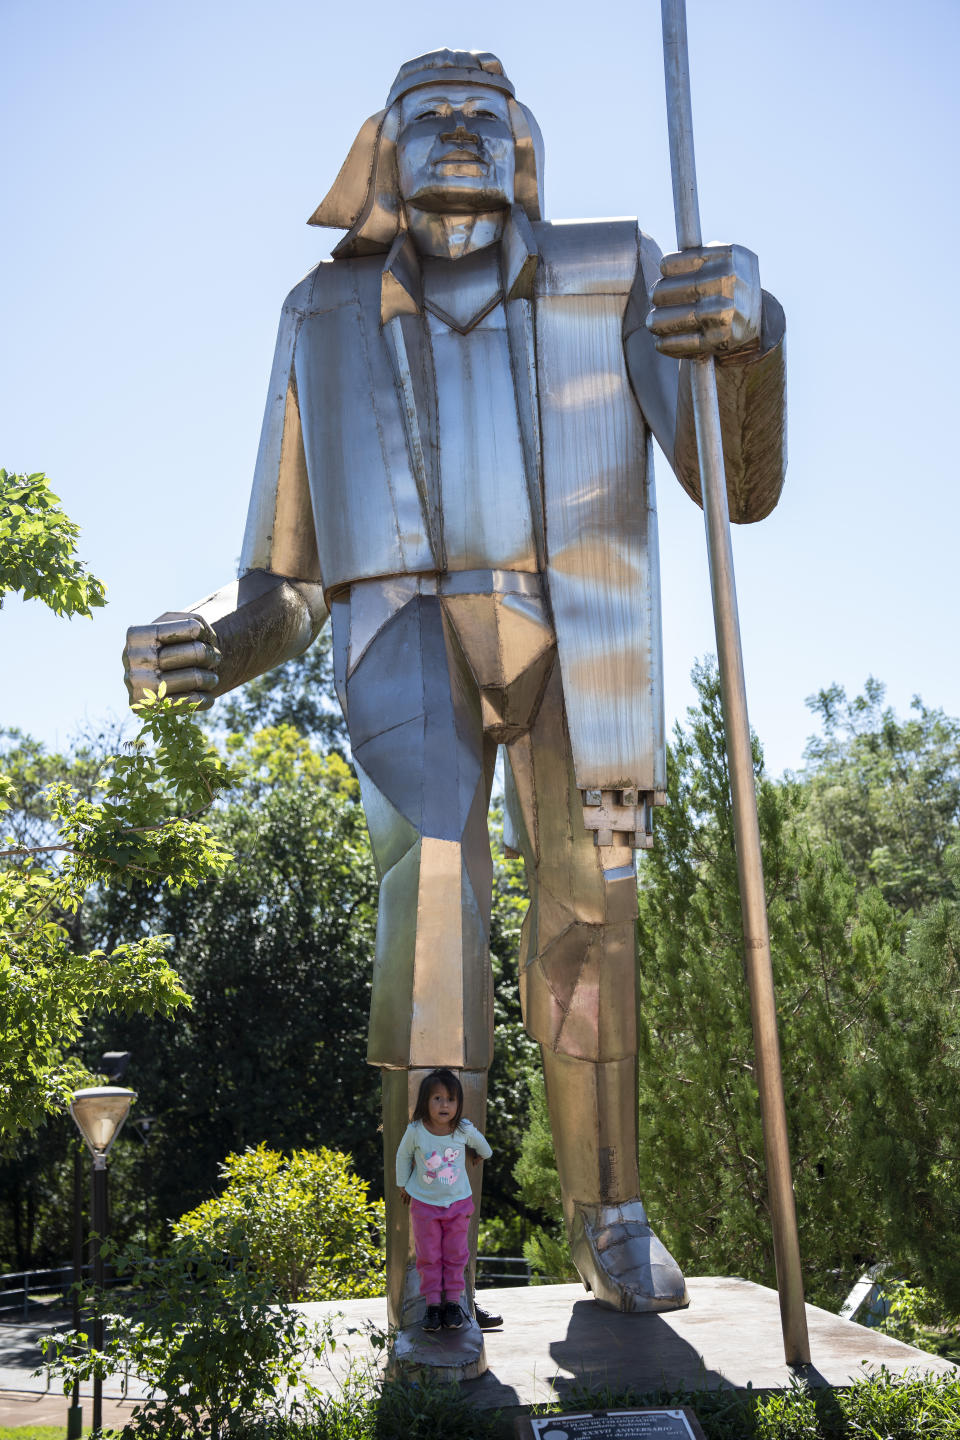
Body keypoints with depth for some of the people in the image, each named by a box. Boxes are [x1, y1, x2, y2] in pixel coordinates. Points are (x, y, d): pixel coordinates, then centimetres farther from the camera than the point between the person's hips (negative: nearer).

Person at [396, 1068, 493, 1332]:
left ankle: (453, 1301, 22)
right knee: (428, 1256, 7)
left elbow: (483, 1147, 7)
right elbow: (403, 1155, 2)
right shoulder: (415, 1131, -18)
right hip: (424, 1203, 0)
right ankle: (433, 1304, 18)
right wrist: (403, 1185, 10)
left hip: (458, 1203, 0)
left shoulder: (465, 1130, -17)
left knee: (455, 1255, 9)